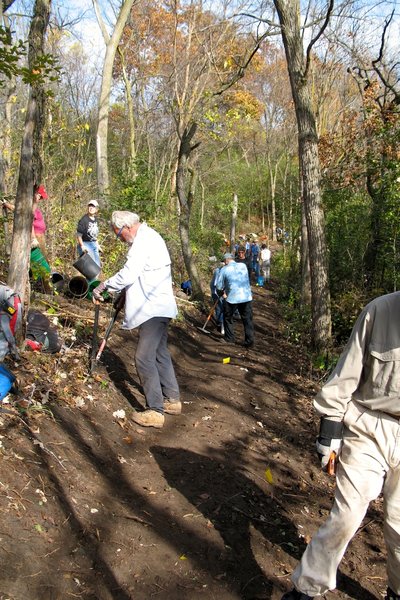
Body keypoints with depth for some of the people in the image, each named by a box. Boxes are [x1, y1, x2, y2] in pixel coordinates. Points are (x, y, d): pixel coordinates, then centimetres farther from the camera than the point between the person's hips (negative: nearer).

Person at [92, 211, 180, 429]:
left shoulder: (144, 240, -16)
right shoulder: (147, 237, 17)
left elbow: (128, 274, -22)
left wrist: (104, 286, -10)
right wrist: (122, 294, 13)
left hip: (154, 308, -11)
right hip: (157, 306, 11)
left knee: (144, 358, -9)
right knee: (159, 353, 17)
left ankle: (155, 411, -4)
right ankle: (171, 400, 28)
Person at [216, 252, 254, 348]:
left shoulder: (224, 269, -4)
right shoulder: (243, 266, 8)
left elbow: (219, 286, -2)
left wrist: (222, 293, 21)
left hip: (232, 298, -3)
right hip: (247, 297, 3)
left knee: (228, 318, 20)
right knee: (247, 320, 9)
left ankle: (230, 337, 29)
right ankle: (249, 341, 7)